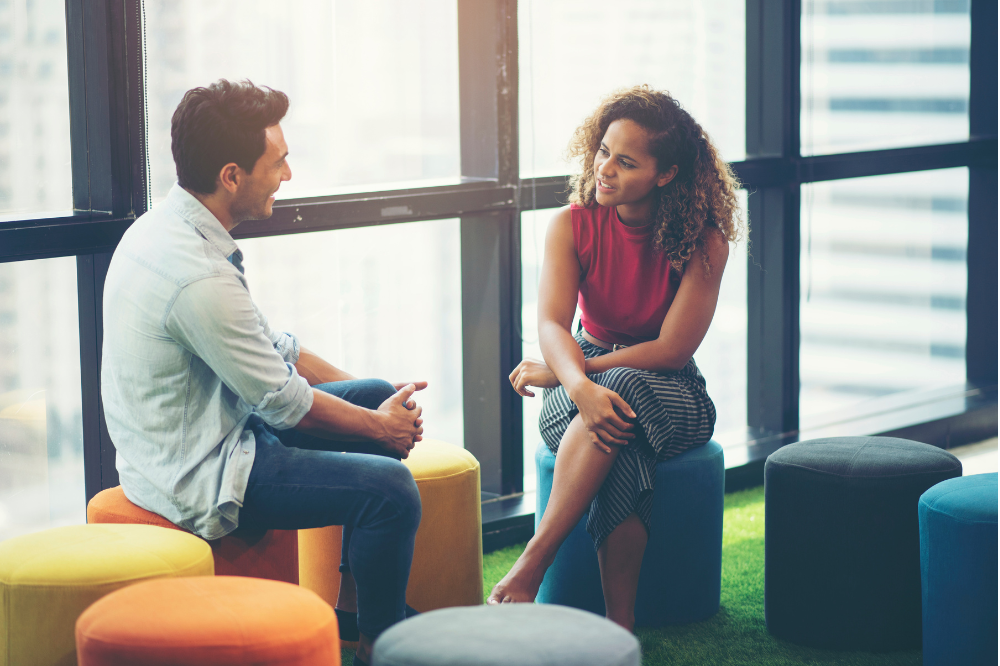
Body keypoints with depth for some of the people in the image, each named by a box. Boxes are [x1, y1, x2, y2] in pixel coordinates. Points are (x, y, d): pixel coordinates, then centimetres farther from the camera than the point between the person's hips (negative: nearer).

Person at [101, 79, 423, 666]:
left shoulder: (170, 227, 4)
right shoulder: (198, 276, -29)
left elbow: (276, 348, 11)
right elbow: (285, 402, -19)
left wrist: (382, 407, 6)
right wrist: (382, 426, -3)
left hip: (192, 436, 11)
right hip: (196, 476, -11)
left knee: (379, 396, 16)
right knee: (390, 487, -20)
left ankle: (353, 601, 22)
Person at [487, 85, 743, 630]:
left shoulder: (704, 239, -13)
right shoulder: (573, 225, -6)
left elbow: (672, 349, -18)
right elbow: (551, 324, -18)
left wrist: (557, 372, -17)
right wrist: (580, 385, -42)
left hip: (671, 393, -1)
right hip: (581, 381, 2)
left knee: (623, 391, -39)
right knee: (622, 455, -36)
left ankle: (532, 563, -39)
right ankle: (620, 626, -37)